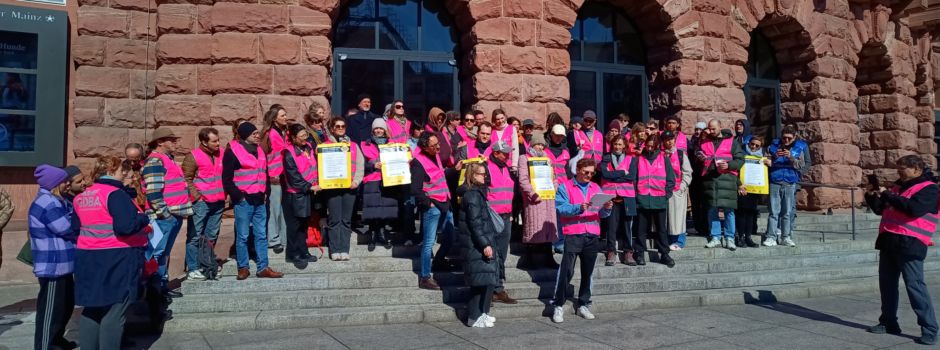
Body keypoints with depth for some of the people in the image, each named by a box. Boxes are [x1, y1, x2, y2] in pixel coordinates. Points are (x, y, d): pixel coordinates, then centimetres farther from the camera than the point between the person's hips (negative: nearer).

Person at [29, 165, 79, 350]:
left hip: (61, 264, 11)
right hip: (52, 266, -11)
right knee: (51, 308, -3)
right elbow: (68, 230, -20)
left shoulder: (55, 201, 15)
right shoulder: (47, 203, -18)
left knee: (66, 304, 20)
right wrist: (76, 215, -2)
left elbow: (71, 224, 19)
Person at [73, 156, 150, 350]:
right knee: (114, 312, -2)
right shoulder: (115, 194, -14)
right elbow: (126, 226, -25)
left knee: (93, 309, 15)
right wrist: (145, 219, -7)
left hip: (88, 257, 8)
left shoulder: (83, 197, 13)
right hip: (116, 259, -8)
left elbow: (76, 227, 20)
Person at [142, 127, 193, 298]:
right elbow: (153, 192, -20)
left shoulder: (167, 159, 21)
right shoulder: (155, 161, -12)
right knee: (159, 253, -6)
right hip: (165, 217, -10)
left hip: (175, 215, 10)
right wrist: (165, 213, -19)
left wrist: (183, 210, 21)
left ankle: (163, 285, 22)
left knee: (165, 252, 15)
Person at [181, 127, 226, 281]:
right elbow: (186, 179, -8)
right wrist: (197, 196, -13)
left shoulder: (221, 153, 9)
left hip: (218, 203, 6)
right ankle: (192, 269, 4)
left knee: (212, 236, 12)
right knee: (195, 236, -1)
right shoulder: (193, 156, -8)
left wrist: (225, 194, 11)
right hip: (201, 203, -6)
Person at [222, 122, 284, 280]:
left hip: (259, 200, 6)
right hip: (243, 201, -6)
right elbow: (227, 178, -7)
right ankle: (243, 268, 9)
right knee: (242, 236, -1)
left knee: (261, 235, 7)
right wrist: (238, 196, -11)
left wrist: (265, 192, 11)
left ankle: (263, 268, 11)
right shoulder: (233, 151, -6)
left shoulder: (260, 151, 15)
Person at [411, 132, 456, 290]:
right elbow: (415, 190, -22)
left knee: (450, 237, 16)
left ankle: (438, 262, 40)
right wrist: (428, 203, -14)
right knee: (429, 242, -4)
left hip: (444, 203, 8)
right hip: (432, 207, -8)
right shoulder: (418, 163, -17)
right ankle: (424, 277, 4)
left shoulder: (436, 156, 9)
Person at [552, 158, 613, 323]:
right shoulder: (565, 187, 3)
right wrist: (579, 208, -25)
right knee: (567, 271, -9)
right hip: (573, 235, -4)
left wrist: (606, 209, -12)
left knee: (587, 272, 10)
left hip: (593, 236, 5)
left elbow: (601, 213, 10)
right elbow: (561, 208, -11)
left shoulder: (596, 188, 16)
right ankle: (558, 306, -1)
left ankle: (584, 305, 22)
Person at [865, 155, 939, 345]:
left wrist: (886, 195, -18)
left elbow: (913, 208, -22)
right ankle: (889, 322, 20)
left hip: (909, 244, -8)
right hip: (888, 242, 8)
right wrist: (872, 196, 6)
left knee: (915, 285, -11)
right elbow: (880, 209, 24)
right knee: (887, 283, 10)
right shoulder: (898, 187, 19)